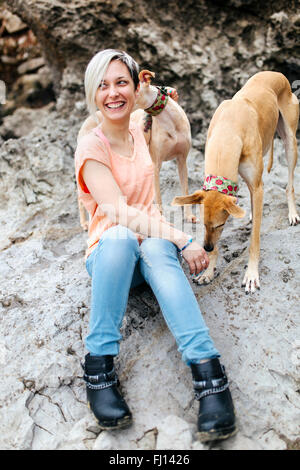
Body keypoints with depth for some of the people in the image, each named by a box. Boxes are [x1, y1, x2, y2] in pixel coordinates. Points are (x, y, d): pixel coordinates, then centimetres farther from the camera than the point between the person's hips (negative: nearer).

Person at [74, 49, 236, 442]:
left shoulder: (139, 133, 9)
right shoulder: (90, 148, -11)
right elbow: (119, 211, -24)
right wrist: (183, 240, -30)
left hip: (154, 243, 3)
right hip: (110, 252, -3)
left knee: (157, 246, -35)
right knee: (119, 237, -40)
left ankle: (207, 371, -46)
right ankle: (99, 365, -33)